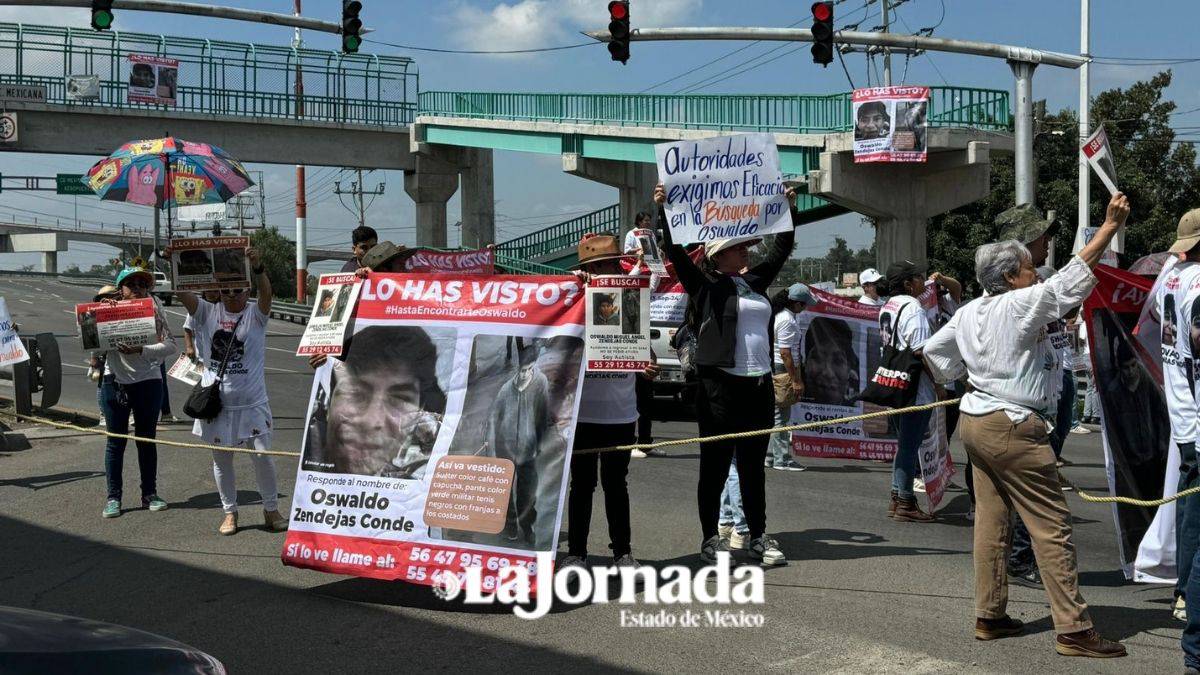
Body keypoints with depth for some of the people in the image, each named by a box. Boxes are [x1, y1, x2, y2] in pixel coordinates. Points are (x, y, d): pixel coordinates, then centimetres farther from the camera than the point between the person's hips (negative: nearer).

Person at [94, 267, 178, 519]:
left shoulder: (154, 312, 0)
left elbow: (171, 346, -11)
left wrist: (140, 350, -22)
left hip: (148, 382, 0)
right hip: (115, 383, 0)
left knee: (147, 440, 8)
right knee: (115, 441, 4)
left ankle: (149, 494, 18)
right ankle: (113, 497, 11)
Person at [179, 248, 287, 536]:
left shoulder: (256, 314, -2)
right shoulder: (208, 313, 4)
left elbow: (266, 292, -21)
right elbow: (182, 294, -9)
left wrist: (258, 267, -40)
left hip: (252, 402, -2)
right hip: (216, 401, 2)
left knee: (262, 456, -1)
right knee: (221, 459, 10)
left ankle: (271, 509, 16)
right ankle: (229, 512, 25)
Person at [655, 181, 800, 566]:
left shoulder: (755, 282, 16)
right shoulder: (704, 285, -1)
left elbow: (781, 249, 27)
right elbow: (675, 252, -8)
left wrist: (789, 209, 28)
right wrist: (663, 209, -13)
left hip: (759, 385, 6)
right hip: (720, 386, -6)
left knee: (754, 466, 11)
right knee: (715, 465, 1)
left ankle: (759, 538, 17)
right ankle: (710, 539, 8)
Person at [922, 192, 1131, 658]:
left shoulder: (968, 313, 10)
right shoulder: (1020, 305, -14)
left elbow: (932, 351, 20)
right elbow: (1072, 278, -18)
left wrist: (956, 378, 34)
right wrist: (1110, 227, -15)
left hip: (974, 422, 9)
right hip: (1012, 428, -9)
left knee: (990, 522, 14)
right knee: (1052, 527, -5)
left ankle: (989, 616, 19)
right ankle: (1073, 630, -3)